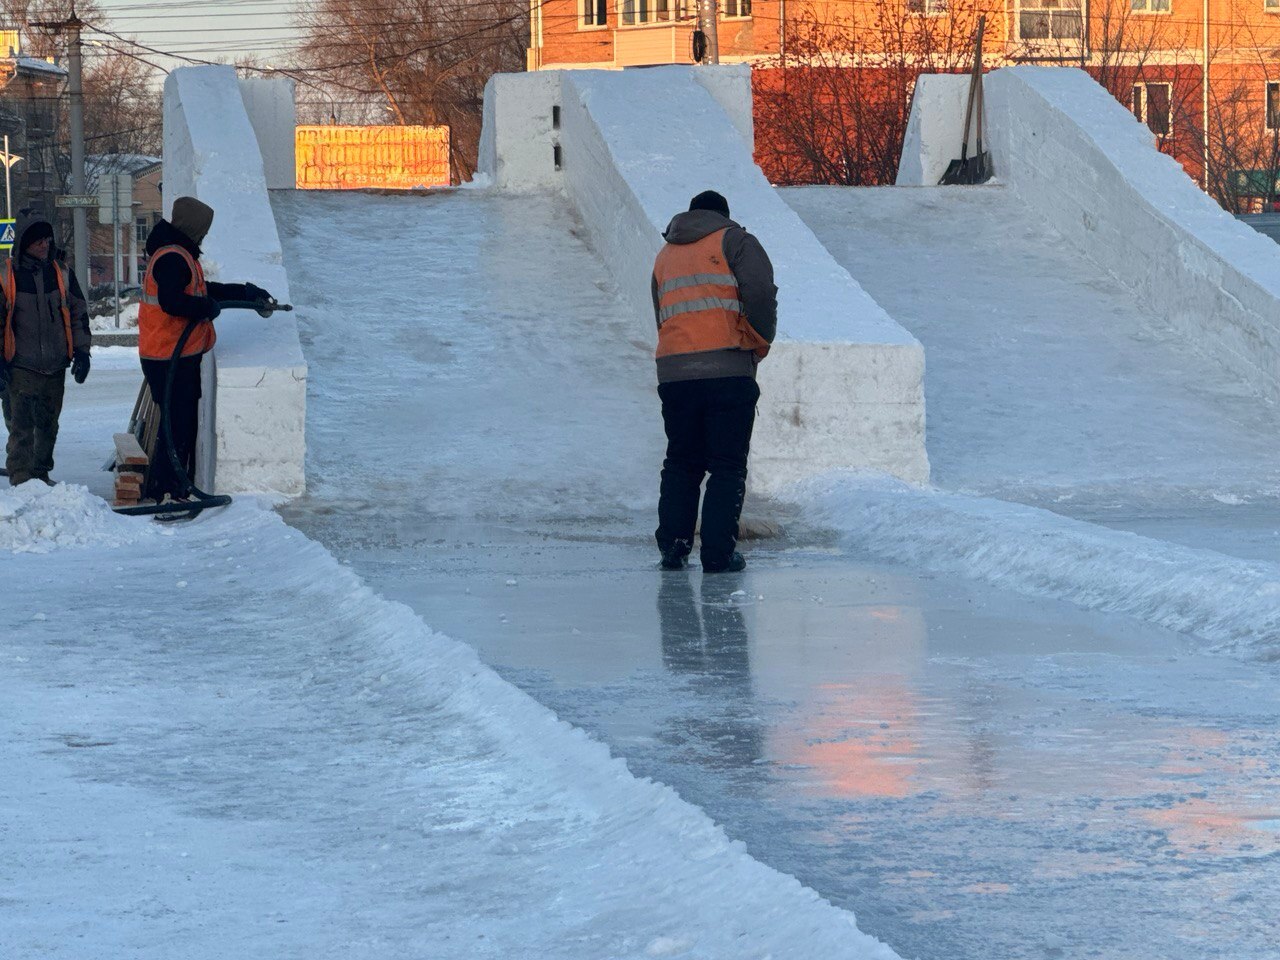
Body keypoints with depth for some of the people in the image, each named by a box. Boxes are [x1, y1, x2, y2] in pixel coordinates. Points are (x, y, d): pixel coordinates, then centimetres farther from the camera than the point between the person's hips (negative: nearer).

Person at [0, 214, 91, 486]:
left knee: (48, 426, 11)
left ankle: (41, 474, 22)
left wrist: (82, 351, 7)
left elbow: (78, 313, 15)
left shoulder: (61, 274, 8)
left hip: (55, 367, 4)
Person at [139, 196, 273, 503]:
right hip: (171, 358, -11)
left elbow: (203, 290, 31)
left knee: (184, 422, 15)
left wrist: (246, 292, 31)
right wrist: (207, 308, -17)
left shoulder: (180, 256, 18)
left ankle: (177, 486, 21)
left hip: (180, 356, 11)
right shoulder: (172, 258, -17)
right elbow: (171, 302, -30)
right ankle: (165, 489, -7)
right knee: (177, 422, -9)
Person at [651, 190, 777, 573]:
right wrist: (760, 343, 4)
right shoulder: (733, 241, 5)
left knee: (681, 464, 15)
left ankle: (672, 544, 5)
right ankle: (718, 552, -6)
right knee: (727, 466, 1)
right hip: (729, 369, -4)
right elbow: (760, 295, -10)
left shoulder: (665, 256, 23)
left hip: (673, 371, 4)